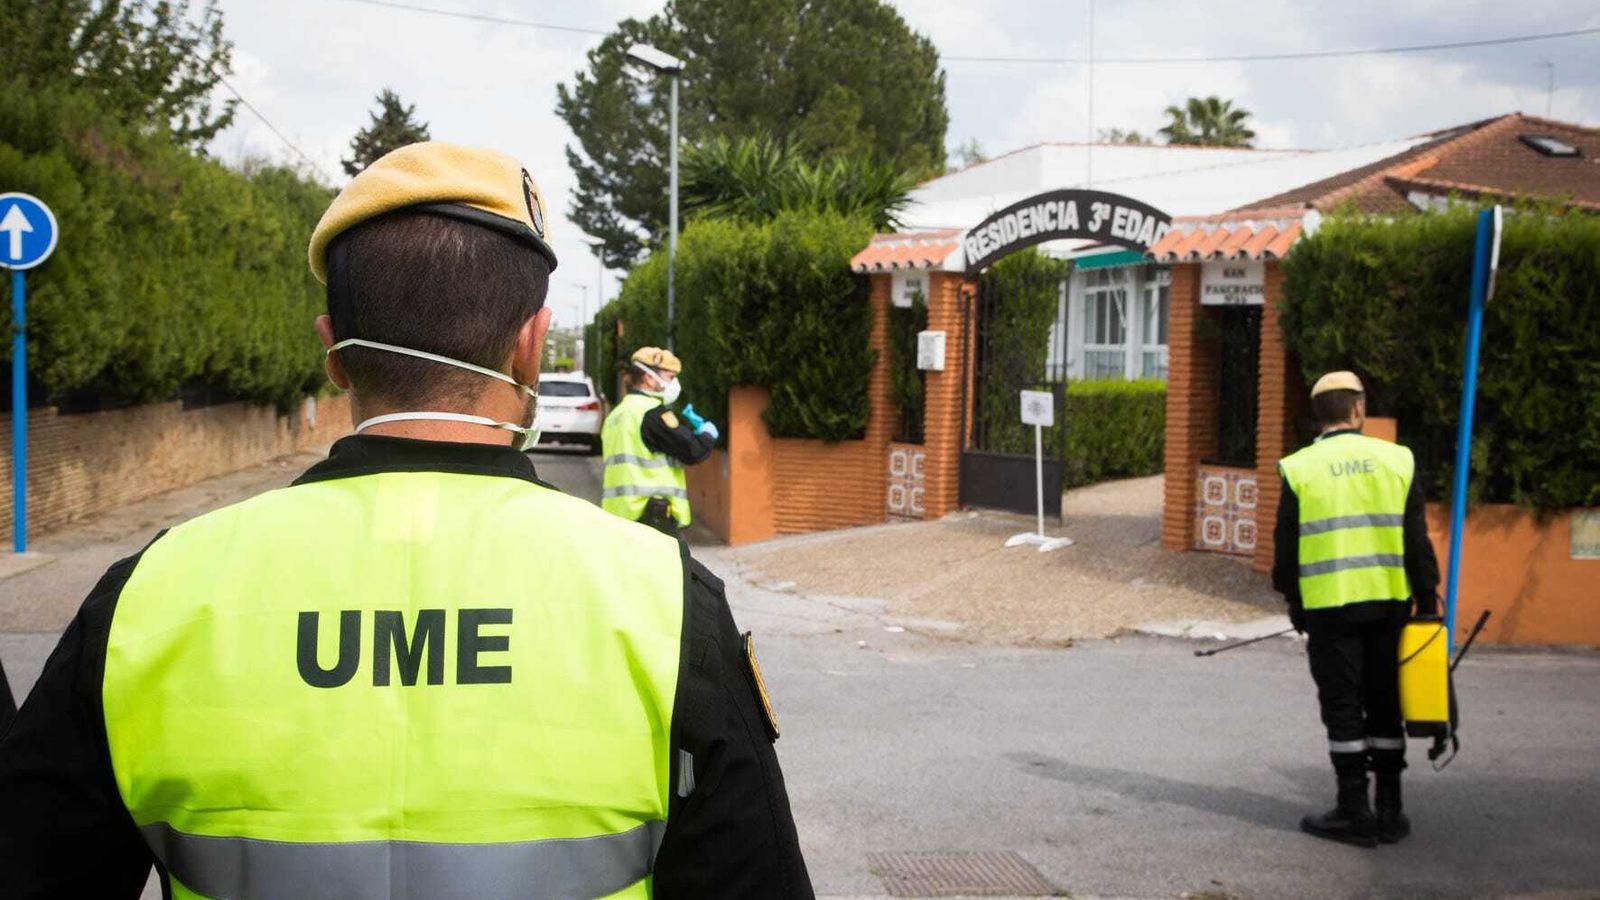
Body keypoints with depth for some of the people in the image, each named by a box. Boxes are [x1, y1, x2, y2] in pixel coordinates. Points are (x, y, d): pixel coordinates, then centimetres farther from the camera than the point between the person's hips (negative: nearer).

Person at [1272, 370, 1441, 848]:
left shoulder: (1299, 469, -3)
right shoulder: (1398, 461, 2)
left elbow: (1286, 550, 0)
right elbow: (1418, 543, 3)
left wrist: (1295, 607, 12)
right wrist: (1427, 602, 10)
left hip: (1330, 608, -2)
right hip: (1389, 606, 2)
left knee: (1343, 709, 4)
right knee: (1384, 707, 12)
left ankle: (1355, 813, 6)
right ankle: (1390, 811, 17)